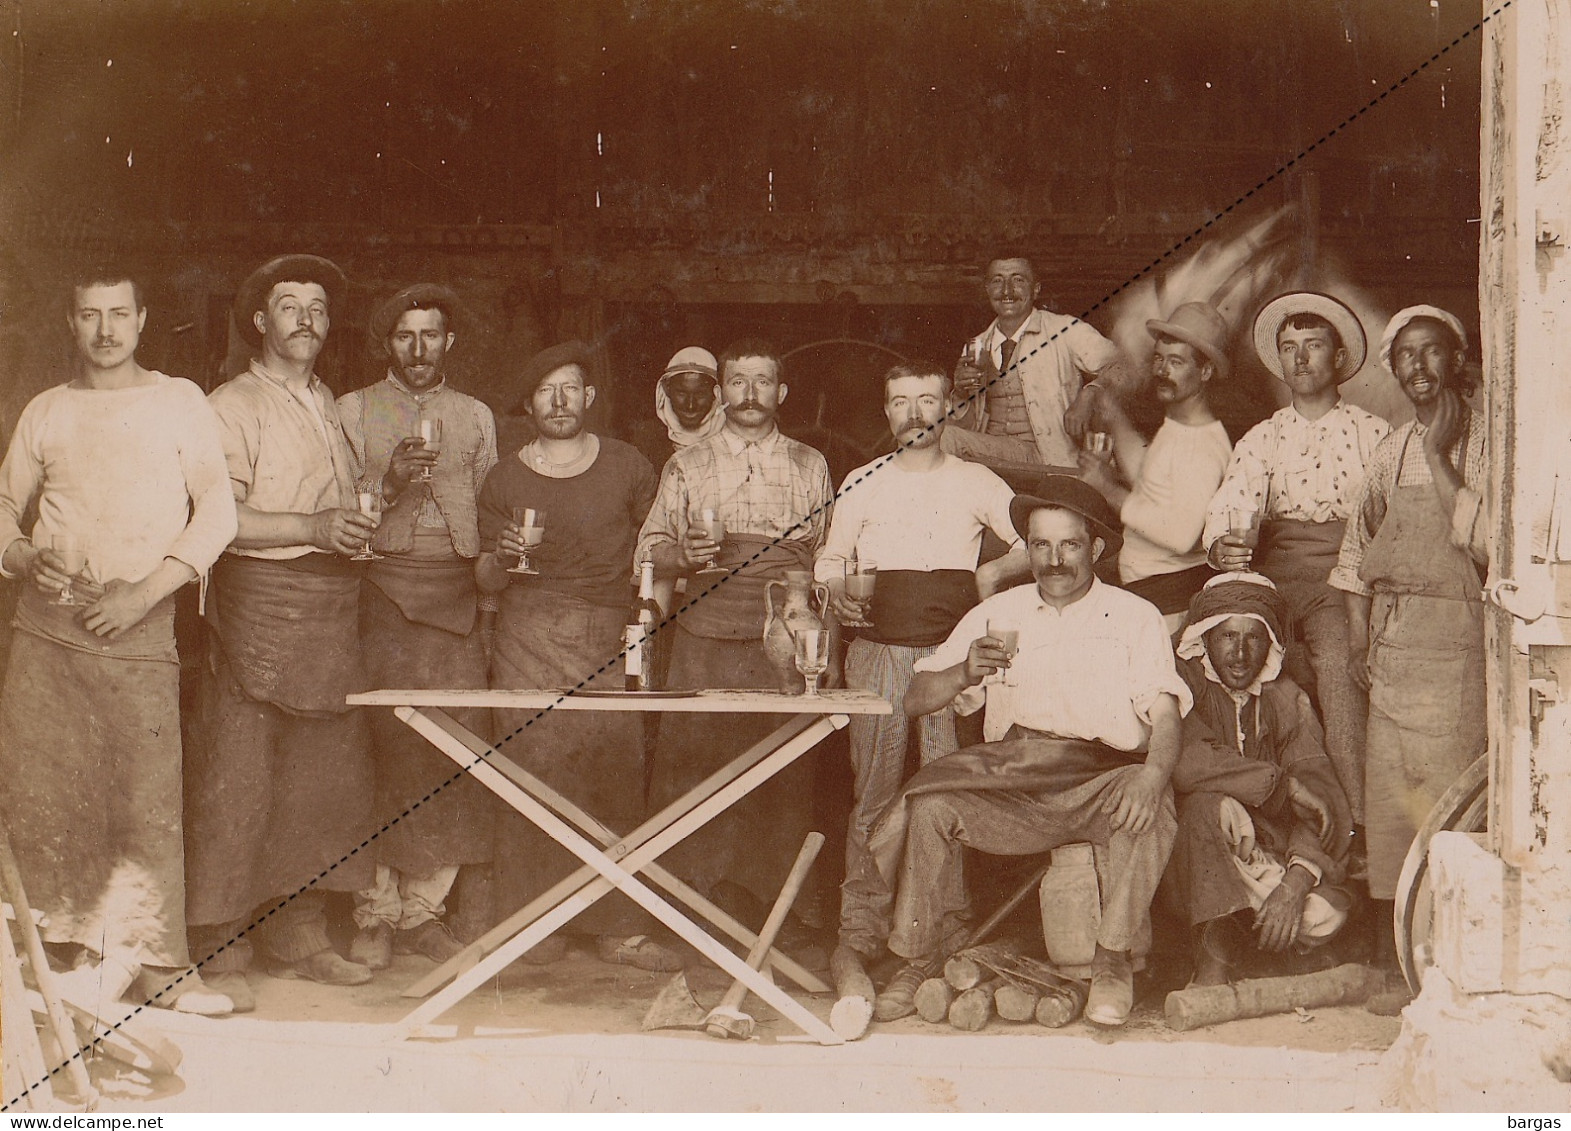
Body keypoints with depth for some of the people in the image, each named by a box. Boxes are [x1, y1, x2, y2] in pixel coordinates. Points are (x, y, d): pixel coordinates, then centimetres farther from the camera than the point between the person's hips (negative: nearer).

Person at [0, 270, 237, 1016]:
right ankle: (75, 949, 10)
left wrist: (144, 592, -9)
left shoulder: (179, 403, 6)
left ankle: (157, 964, 2)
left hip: (141, 627, -3)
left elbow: (216, 514, 0)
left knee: (149, 799, -6)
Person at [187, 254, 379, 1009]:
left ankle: (300, 937, 19)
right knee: (237, 785, -6)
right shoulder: (232, 407, -4)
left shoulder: (327, 405, 21)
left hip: (331, 608, 8)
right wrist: (312, 528, -20)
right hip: (259, 603, -7)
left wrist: (369, 509, 12)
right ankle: (220, 954, 1)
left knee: (323, 774, 9)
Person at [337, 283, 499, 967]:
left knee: (456, 753, -5)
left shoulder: (475, 417, 19)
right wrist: (389, 483, -12)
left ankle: (422, 910, 3)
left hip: (457, 600, 2)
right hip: (383, 594, -2)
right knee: (382, 751, -9)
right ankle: (375, 915, -3)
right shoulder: (354, 411, 11)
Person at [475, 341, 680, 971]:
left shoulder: (627, 466, 11)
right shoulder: (505, 480, 10)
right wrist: (503, 558, -8)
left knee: (617, 775, -6)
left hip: (611, 637, 1)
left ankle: (620, 929, -1)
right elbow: (487, 579, 13)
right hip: (530, 635, 0)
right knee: (534, 773, -7)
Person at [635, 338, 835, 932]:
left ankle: (778, 899, 2)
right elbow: (649, 551, 13)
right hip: (704, 640, 0)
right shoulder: (686, 467, 14)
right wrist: (684, 556, -8)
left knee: (784, 770, -5)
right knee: (690, 764, -6)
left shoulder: (810, 467, 15)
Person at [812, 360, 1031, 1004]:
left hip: (952, 654, 0)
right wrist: (836, 591, -2)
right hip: (878, 652, 0)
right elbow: (831, 557, 19)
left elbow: (1033, 543, 13)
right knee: (872, 796, -5)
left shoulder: (975, 483, 12)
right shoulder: (862, 483, 14)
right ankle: (858, 936, -3)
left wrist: (997, 571, -4)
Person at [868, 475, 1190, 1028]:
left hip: (1100, 781, -2)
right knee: (930, 805, -25)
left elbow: (1165, 713, -3)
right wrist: (965, 672, -11)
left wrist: (1154, 772, -26)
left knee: (1147, 809, -34)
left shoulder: (1135, 617, 11)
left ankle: (1113, 960, -14)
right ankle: (923, 956, -3)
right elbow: (916, 700, 11)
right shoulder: (996, 614, 17)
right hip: (1009, 785, 2)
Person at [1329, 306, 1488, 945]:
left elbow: (1483, 537, -14)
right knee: (1387, 789, 6)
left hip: (1455, 634, -6)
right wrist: (1358, 635, 11)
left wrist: (1437, 456, -16)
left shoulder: (1484, 441, -2)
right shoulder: (1390, 451, 15)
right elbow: (1358, 548, 19)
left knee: (1446, 790, -8)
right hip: (1390, 639, 6)